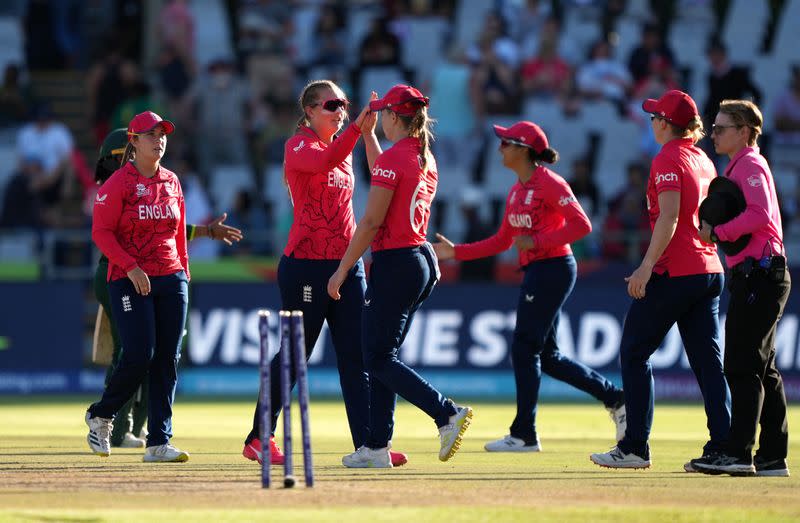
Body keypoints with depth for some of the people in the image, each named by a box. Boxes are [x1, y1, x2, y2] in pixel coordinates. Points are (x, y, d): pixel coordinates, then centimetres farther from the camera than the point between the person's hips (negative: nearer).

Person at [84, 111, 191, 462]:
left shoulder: (171, 182, 13)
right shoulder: (118, 183, -5)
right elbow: (101, 232, -9)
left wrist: (183, 273, 14)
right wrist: (131, 267, -18)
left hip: (171, 279, 6)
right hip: (129, 281, -6)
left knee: (168, 360, 0)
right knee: (139, 356, -13)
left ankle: (158, 443, 2)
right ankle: (100, 417, 12)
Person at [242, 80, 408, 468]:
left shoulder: (344, 148, 17)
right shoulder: (298, 146, -7)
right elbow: (323, 162, -31)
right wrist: (357, 126, -39)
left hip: (347, 265, 7)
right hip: (306, 265, -7)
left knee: (355, 356, 0)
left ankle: (367, 444, -4)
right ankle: (258, 439, 13)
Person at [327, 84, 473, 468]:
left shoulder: (392, 158, -15)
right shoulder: (426, 160, 11)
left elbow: (371, 222, -17)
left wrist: (342, 270, -12)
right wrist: (368, 133, 33)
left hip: (394, 264, -9)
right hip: (424, 262, 9)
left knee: (379, 360, -4)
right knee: (381, 355, 14)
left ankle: (447, 413, -18)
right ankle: (377, 447, 15)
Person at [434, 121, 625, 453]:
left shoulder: (549, 183, -12)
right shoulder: (516, 191, 15)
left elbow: (581, 225, -19)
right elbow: (503, 241, 20)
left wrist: (537, 241, -22)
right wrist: (456, 252, 16)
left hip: (554, 269, -10)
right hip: (535, 273, 10)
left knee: (524, 348, -6)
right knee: (547, 356, 11)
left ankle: (524, 435, 0)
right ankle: (615, 398, 18)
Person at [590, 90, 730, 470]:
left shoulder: (668, 160, -10)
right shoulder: (704, 161, 15)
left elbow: (669, 217, -20)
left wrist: (647, 266, -24)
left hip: (674, 272, -8)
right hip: (710, 269, 8)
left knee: (634, 353, 1)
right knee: (708, 361, 6)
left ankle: (634, 448, -1)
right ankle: (722, 446, -1)